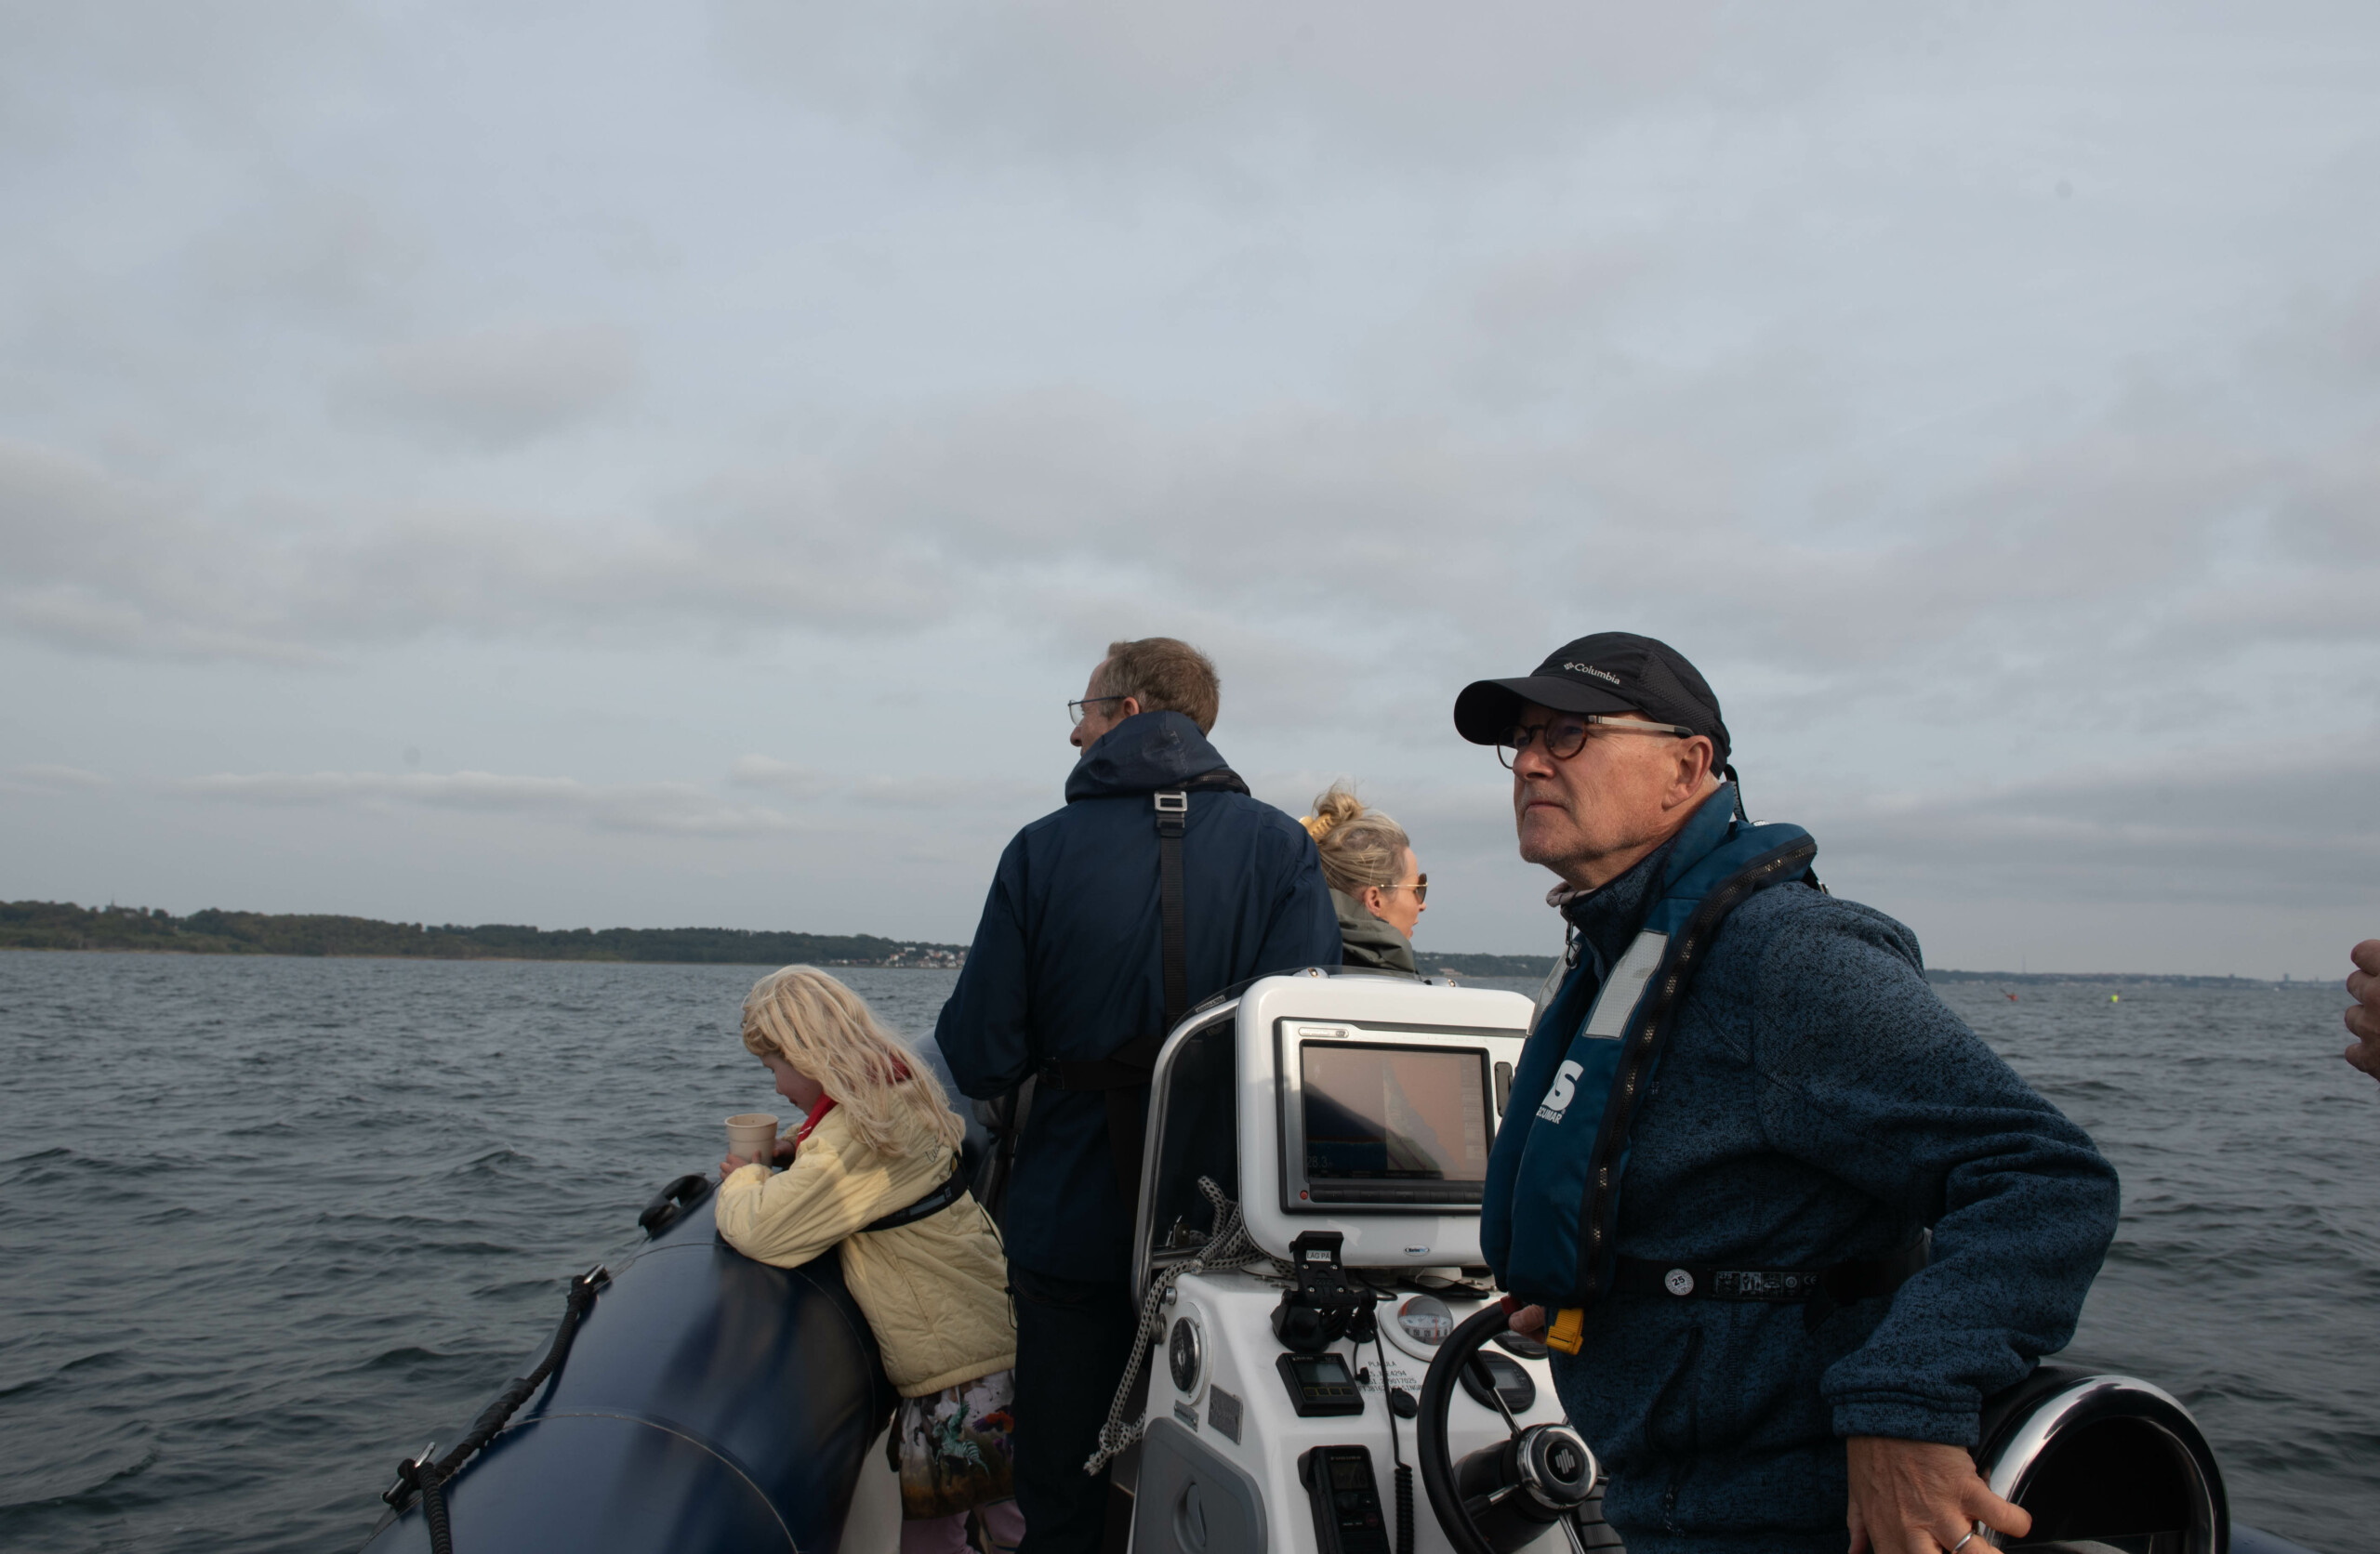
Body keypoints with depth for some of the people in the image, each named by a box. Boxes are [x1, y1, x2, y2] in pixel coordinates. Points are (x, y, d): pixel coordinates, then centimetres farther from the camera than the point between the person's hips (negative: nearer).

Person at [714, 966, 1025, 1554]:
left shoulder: (858, 1127, -20)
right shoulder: (901, 1092, 8)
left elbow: (761, 1230, -22)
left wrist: (742, 1180, 0)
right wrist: (800, 1148, 10)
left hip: (957, 1365, -9)